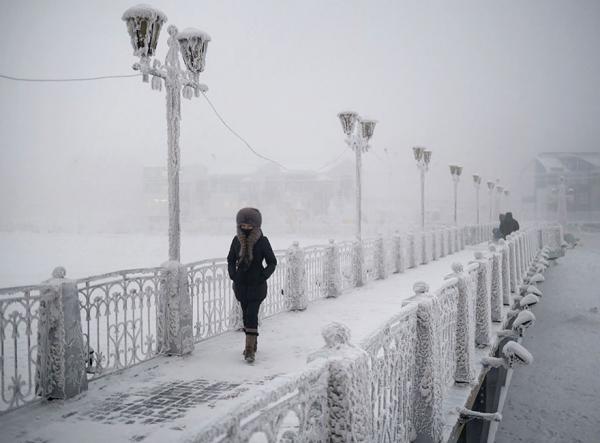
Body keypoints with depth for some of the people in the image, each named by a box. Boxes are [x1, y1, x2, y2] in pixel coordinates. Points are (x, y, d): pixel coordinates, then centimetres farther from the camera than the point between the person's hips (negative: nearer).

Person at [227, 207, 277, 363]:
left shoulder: (262, 241, -9)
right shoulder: (237, 240, 1)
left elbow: (272, 262, -1)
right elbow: (231, 260, 12)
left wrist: (263, 276, -13)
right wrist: (233, 275, -2)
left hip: (257, 285, -4)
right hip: (241, 284, 4)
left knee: (251, 315, -13)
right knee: (247, 314, 13)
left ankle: (250, 350, -13)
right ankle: (252, 344, 29)